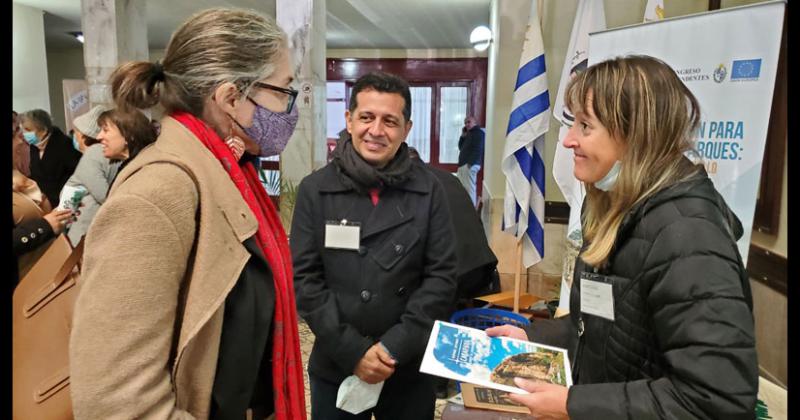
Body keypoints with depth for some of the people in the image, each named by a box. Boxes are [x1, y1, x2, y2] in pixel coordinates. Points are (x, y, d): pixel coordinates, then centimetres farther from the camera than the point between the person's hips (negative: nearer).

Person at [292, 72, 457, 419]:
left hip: (409, 368, 0)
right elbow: (304, 278, -6)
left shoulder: (428, 191, -5)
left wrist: (395, 346, -13)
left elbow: (441, 277, -5)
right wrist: (353, 350, -13)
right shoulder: (315, 190, -5)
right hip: (335, 367, 0)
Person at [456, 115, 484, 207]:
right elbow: (461, 148, 25)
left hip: (470, 165, -10)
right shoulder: (469, 134, 24)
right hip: (463, 164, 10)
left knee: (469, 188, -12)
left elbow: (478, 149, -17)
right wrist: (463, 136, 12)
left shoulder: (479, 133, -6)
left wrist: (471, 163, -24)